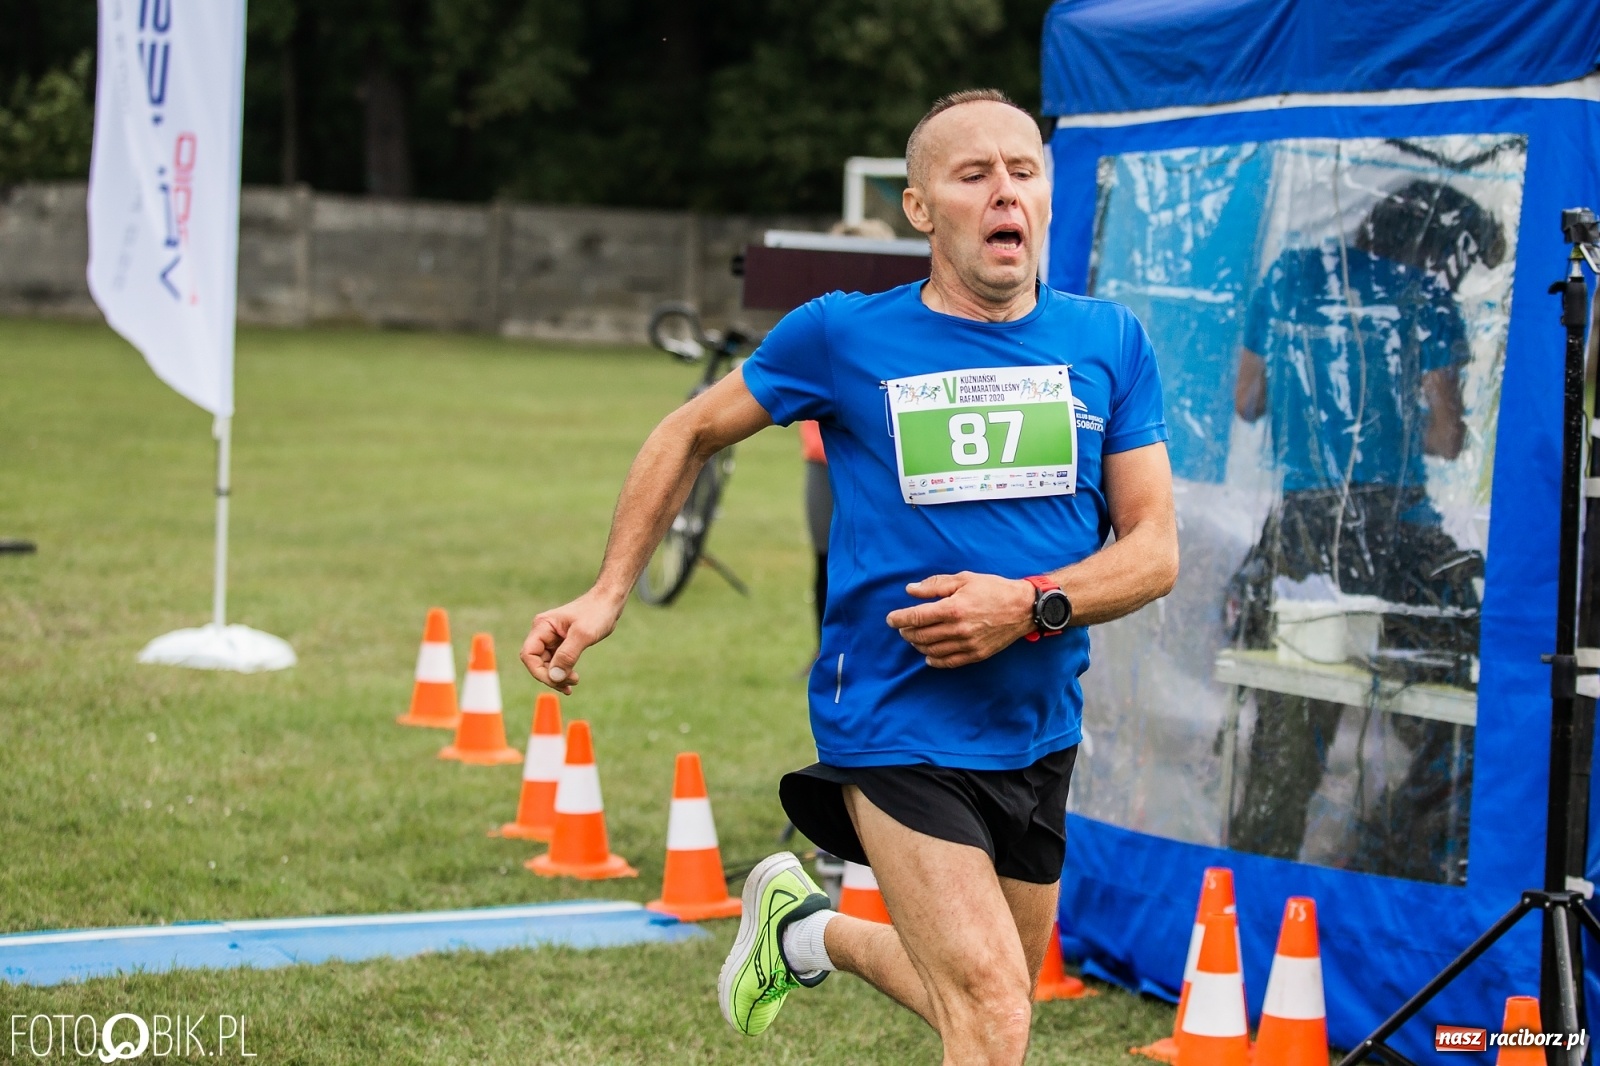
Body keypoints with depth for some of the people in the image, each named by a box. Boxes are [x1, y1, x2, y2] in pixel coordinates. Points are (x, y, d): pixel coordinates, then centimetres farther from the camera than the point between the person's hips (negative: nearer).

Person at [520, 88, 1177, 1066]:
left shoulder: (1110, 343, 1)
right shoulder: (843, 337, -5)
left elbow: (1154, 549, 0)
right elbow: (692, 435, 10)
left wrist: (1030, 606, -18)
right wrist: (606, 597, 5)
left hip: (1039, 734, 5)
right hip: (896, 728, -4)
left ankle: (809, 929, 44)